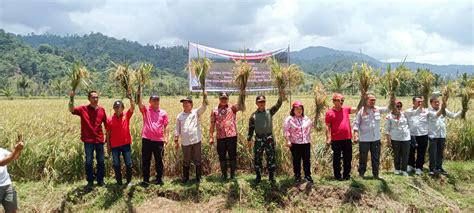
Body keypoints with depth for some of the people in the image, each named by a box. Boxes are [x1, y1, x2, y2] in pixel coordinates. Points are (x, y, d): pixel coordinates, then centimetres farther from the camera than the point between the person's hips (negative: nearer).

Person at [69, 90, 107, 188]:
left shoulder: (102, 110, 2)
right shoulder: (83, 109, -5)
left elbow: (106, 123, 11)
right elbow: (71, 110, -20)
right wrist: (71, 98, -35)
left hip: (99, 140, 2)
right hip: (88, 140, -2)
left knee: (101, 161, 10)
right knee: (88, 162, 4)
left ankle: (100, 180, 26)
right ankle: (90, 181, 21)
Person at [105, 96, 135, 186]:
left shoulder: (126, 116, -1)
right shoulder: (110, 119, -1)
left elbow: (133, 107, -14)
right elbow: (108, 133, 4)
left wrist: (130, 97, -28)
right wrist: (108, 145, 2)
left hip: (126, 144, -1)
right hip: (115, 145, 1)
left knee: (128, 163, 6)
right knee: (116, 164, 9)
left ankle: (129, 181, 21)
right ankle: (119, 182, 22)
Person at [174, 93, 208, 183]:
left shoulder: (196, 112, 4)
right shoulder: (180, 116, 9)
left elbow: (203, 107, -14)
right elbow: (177, 129, 11)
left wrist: (204, 98, -30)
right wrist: (176, 141, 6)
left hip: (196, 141, -1)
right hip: (185, 142, 2)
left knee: (197, 160, 6)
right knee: (186, 161, 10)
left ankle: (198, 177, 18)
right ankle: (185, 177, 24)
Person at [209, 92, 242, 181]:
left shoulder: (232, 108, 3)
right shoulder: (215, 110, 9)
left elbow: (240, 105, -19)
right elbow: (212, 124, 8)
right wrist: (211, 137, 3)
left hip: (232, 136, -2)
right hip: (220, 137, 2)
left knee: (232, 156, 4)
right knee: (222, 156, 9)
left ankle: (233, 174, 17)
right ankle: (224, 174, 23)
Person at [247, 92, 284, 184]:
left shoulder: (270, 112, 5)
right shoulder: (253, 115, 5)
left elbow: (278, 105, -8)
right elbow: (251, 128, 7)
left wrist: (281, 95, -22)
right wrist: (249, 139, 3)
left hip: (269, 138, 0)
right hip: (259, 139, 0)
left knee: (271, 157, 1)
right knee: (257, 158, 6)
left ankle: (271, 177, 12)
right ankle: (258, 176, 22)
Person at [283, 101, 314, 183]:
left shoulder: (306, 119, 8)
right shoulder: (289, 119, -5)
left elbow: (312, 126, 18)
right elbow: (286, 130, -8)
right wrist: (288, 141, -14)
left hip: (306, 143, 3)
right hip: (295, 143, -3)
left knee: (307, 159, 5)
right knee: (296, 160, 6)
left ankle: (307, 175, 17)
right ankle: (297, 176, 18)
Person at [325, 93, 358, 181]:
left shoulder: (346, 109, 7)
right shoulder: (329, 112, -4)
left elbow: (357, 109, 1)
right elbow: (328, 126, -5)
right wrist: (328, 138, -10)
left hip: (347, 138, 4)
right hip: (336, 140, -4)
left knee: (348, 158, 11)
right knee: (337, 158, 6)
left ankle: (346, 174, 23)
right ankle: (337, 175, 17)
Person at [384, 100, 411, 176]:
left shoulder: (405, 114, 6)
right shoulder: (390, 116, -2)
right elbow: (387, 129, -2)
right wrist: (388, 140, -4)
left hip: (406, 138, 2)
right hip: (395, 139, -2)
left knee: (405, 155, 2)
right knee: (397, 155, 8)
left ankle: (404, 170, 13)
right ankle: (397, 169, 24)